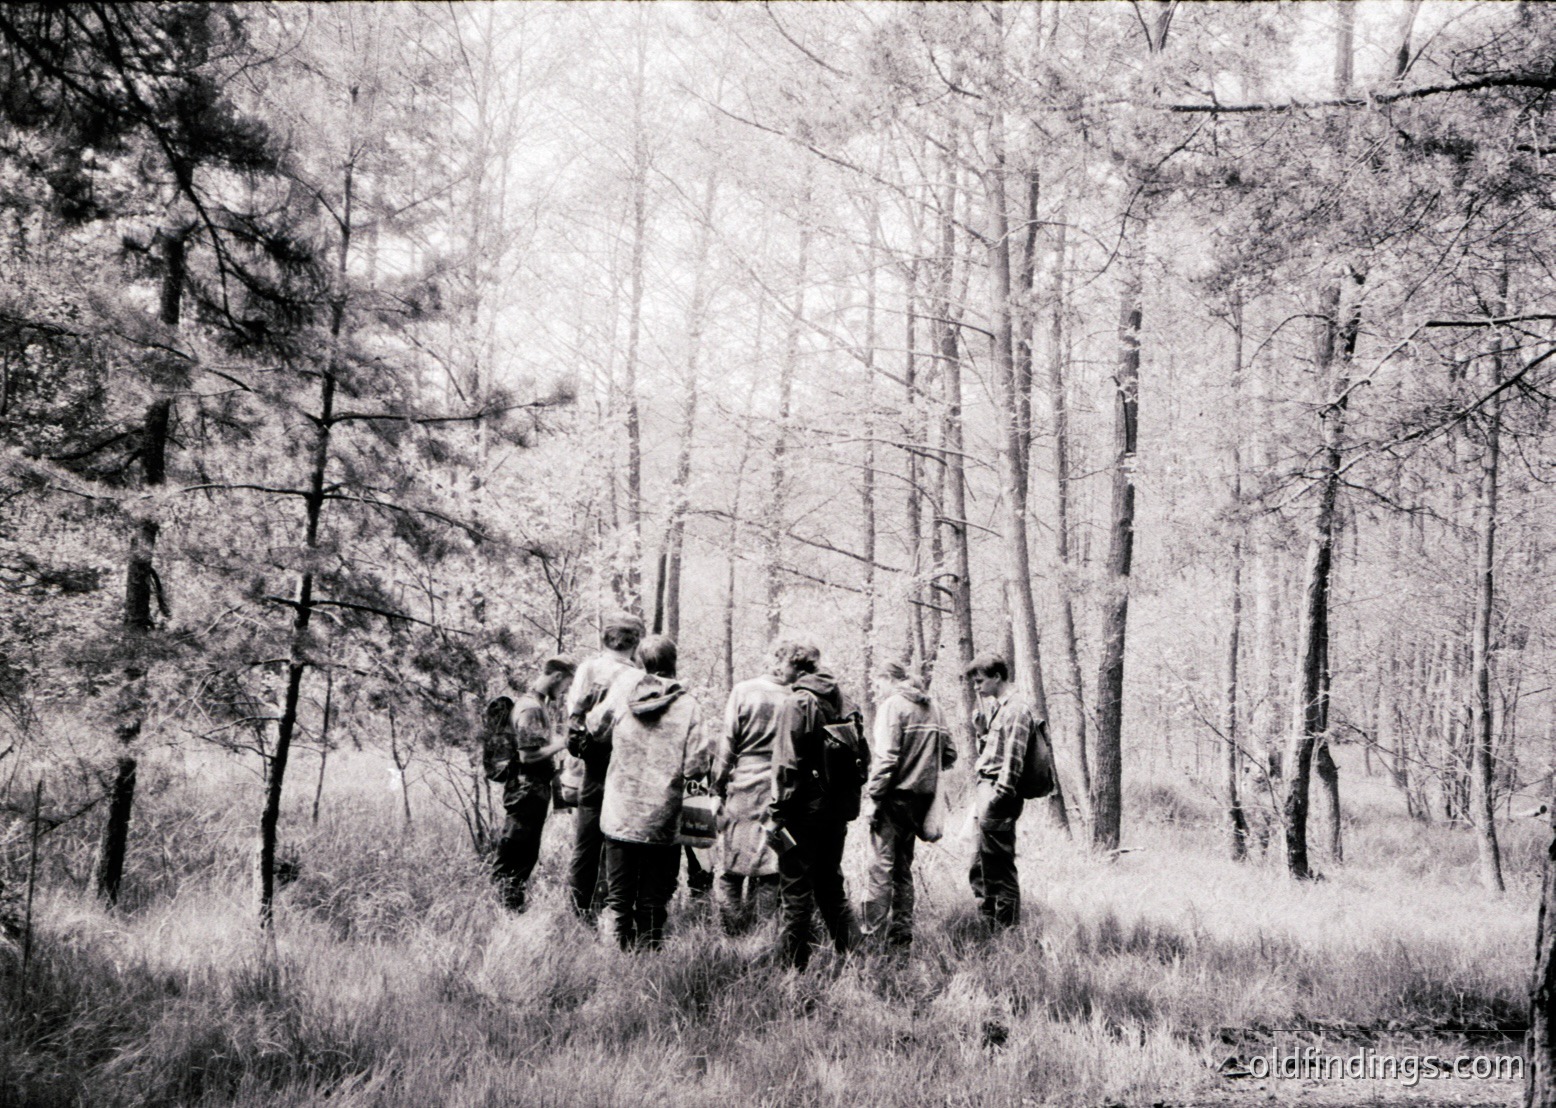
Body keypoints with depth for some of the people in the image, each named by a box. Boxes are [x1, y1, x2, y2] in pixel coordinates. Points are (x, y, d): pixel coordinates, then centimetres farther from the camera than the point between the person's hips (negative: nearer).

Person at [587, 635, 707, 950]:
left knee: (618, 898, 13)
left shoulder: (623, 687, -3)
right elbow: (696, 768, -11)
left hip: (619, 817, 2)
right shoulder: (686, 705, -9)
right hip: (661, 822, -2)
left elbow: (595, 725, 12)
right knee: (653, 902, 10)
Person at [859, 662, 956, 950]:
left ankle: (871, 929, -11)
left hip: (896, 795, -7)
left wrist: (875, 795, -15)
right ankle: (901, 935, 17)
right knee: (903, 867, 15)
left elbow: (886, 756, -18)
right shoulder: (933, 708, 12)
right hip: (923, 796, 7)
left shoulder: (892, 705, -10)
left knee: (881, 864, -6)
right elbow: (950, 754, 13)